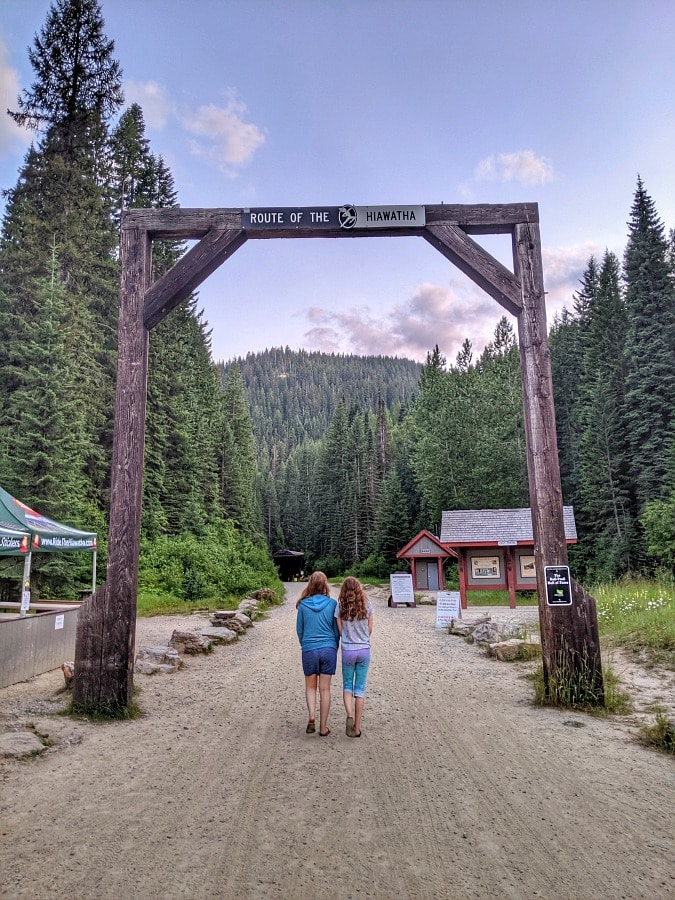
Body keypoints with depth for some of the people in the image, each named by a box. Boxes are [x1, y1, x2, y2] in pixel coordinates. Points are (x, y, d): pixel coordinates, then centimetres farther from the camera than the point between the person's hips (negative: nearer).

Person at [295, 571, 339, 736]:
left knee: (310, 686, 17)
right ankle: (323, 727, 13)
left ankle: (312, 716, -3)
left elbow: (299, 630, 5)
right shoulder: (332, 603, -5)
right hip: (329, 649, 0)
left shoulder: (303, 605, -3)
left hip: (309, 650, 0)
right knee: (325, 689, 8)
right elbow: (337, 629, 2)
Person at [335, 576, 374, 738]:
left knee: (347, 686, 15)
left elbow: (340, 630, -3)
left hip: (348, 651, -1)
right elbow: (370, 630, 3)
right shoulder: (367, 605, -4)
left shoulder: (340, 606, -7)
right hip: (365, 650, 1)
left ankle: (349, 715, -9)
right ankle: (357, 727, 14)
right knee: (360, 688, 10)